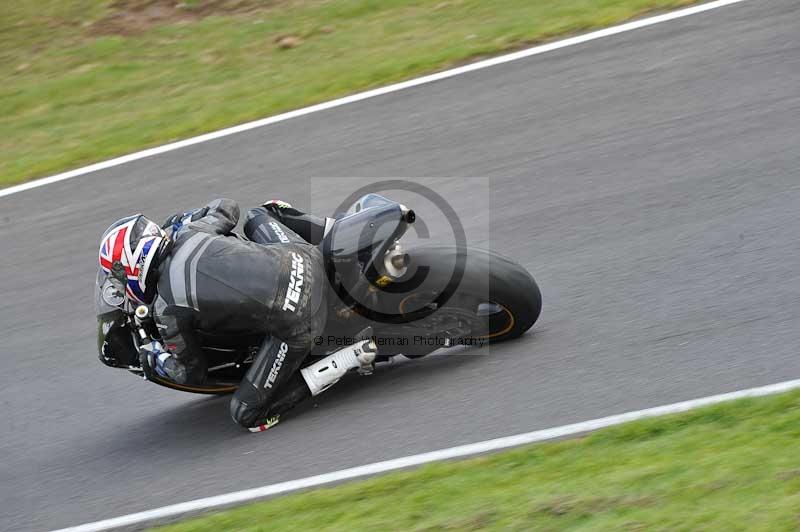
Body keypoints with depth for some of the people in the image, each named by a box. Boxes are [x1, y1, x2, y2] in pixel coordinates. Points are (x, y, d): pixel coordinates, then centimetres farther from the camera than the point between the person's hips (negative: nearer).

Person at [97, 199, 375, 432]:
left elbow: (192, 372, 10)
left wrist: (154, 359, 28)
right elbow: (228, 207, 30)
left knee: (247, 415, 5)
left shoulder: (166, 311, -4)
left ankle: (349, 357, -6)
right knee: (258, 216, 35)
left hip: (296, 323, -7)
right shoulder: (191, 232, 7)